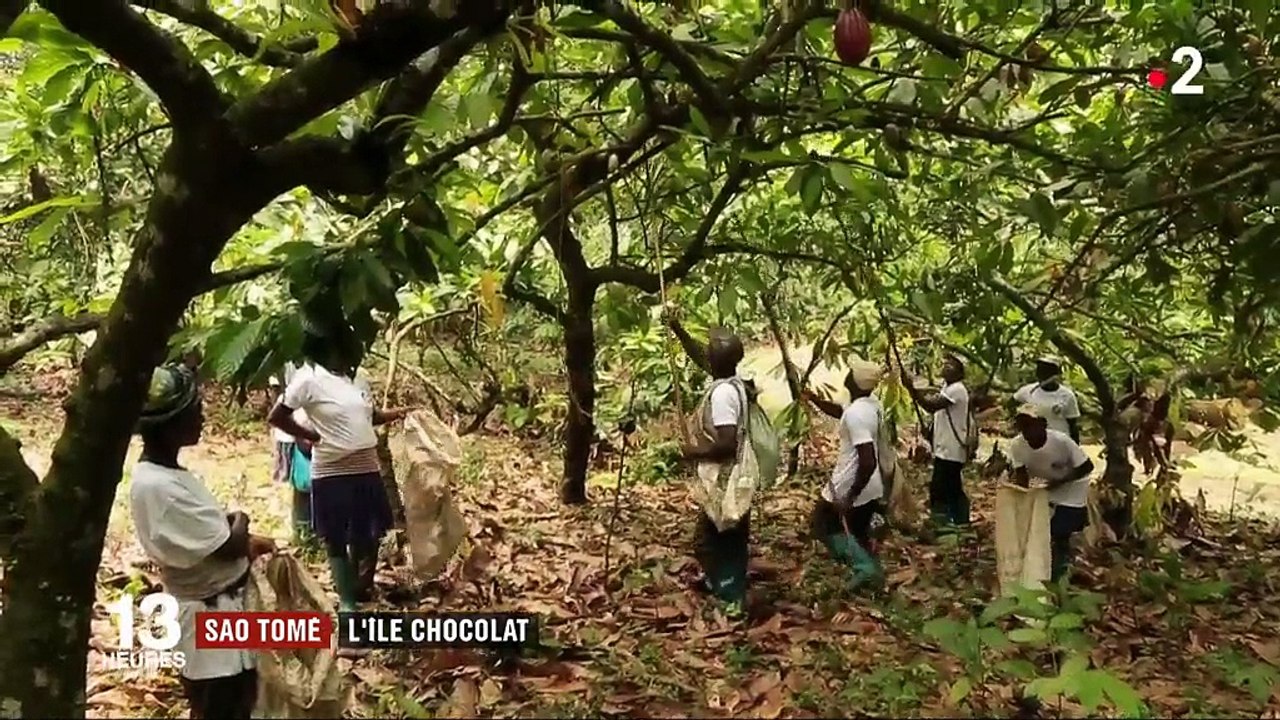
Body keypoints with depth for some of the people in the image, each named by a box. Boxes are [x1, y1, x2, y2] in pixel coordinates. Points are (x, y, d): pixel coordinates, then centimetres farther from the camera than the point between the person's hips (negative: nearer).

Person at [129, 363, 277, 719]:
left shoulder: (163, 473, 4)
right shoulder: (157, 486, -27)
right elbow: (230, 546, -24)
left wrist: (248, 542, 2)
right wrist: (240, 521, -4)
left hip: (226, 608, 9)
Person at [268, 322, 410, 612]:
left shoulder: (354, 376, 8)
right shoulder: (308, 379, -12)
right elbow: (277, 417, -8)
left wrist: (397, 414, 6)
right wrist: (312, 436, -7)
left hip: (367, 469, 6)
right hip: (331, 474, -6)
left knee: (369, 535, 15)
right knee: (336, 540, 7)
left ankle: (363, 589, 35)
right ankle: (347, 601, 18)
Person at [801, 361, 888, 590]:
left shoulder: (855, 413, -28)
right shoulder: (872, 403, 1)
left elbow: (868, 462, -32)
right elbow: (840, 412, 24)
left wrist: (851, 496, -25)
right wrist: (814, 399, 16)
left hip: (852, 485, -8)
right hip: (871, 486, 8)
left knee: (823, 523, 10)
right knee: (859, 530, 22)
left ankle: (864, 567, 4)